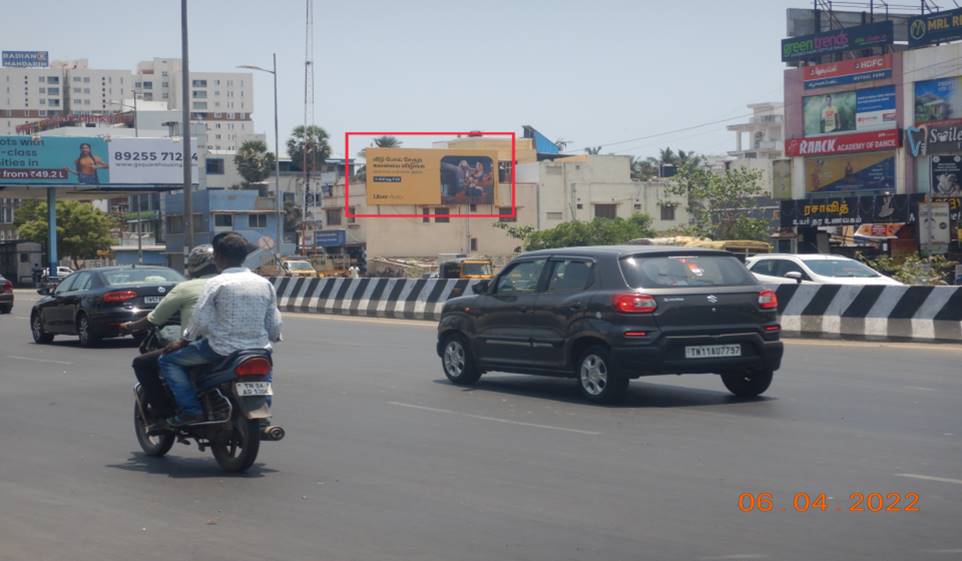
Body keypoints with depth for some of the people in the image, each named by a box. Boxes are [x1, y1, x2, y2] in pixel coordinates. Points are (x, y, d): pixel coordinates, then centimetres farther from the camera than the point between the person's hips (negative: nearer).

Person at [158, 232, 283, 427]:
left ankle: (190, 409, -4)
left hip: (223, 350, -5)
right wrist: (271, 338, 29)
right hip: (258, 349, 5)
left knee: (168, 360, 9)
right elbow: (274, 325, 8)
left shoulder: (216, 284, -9)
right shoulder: (265, 284, 6)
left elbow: (200, 321, -12)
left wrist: (183, 341, 4)